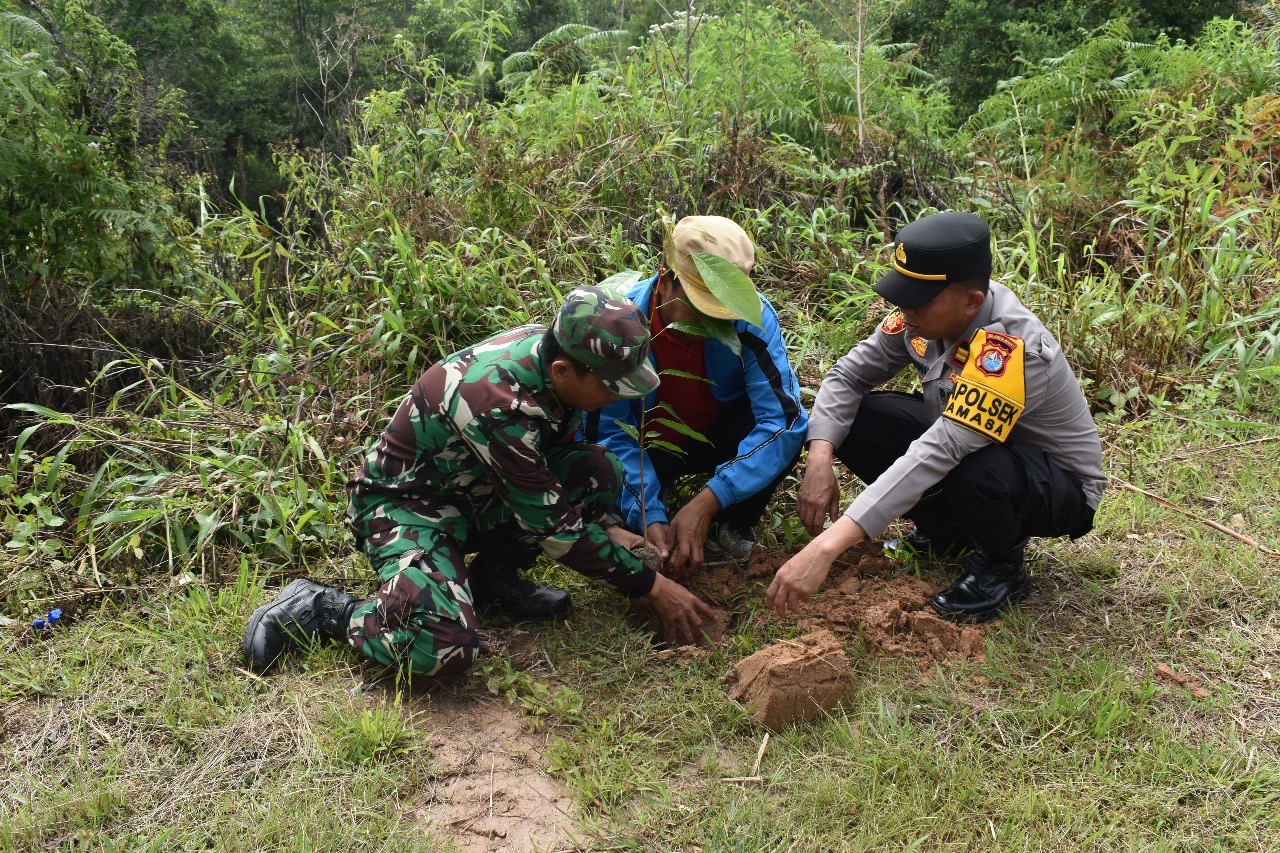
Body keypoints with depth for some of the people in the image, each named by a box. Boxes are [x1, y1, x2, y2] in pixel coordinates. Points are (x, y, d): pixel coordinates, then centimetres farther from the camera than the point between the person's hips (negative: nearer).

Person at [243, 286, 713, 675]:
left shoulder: (554, 348, -11)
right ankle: (315, 607, -6)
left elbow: (557, 462, 8)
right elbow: (552, 522, -26)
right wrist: (651, 585, -19)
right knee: (444, 646, -31)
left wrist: (604, 528, 0)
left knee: (600, 471, -11)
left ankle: (493, 574, 3)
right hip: (404, 502, -8)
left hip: (472, 489, 8)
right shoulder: (497, 403, -34)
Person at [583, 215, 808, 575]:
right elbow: (608, 434, -23)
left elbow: (783, 417, -32)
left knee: (786, 422, -30)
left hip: (720, 432, 1)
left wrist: (707, 501, -41)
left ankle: (732, 527, -5)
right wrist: (649, 518, -37)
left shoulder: (753, 316, -27)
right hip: (644, 442, -1)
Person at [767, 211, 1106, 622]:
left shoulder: (1009, 353, -37)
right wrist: (819, 461, -28)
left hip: (1061, 487, -6)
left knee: (975, 472, -40)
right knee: (855, 420, -12)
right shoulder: (926, 312, -16)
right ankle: (946, 530, 9)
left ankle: (1002, 564, -5)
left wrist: (826, 547, -54)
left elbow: (935, 455, -47)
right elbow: (849, 375, -9)